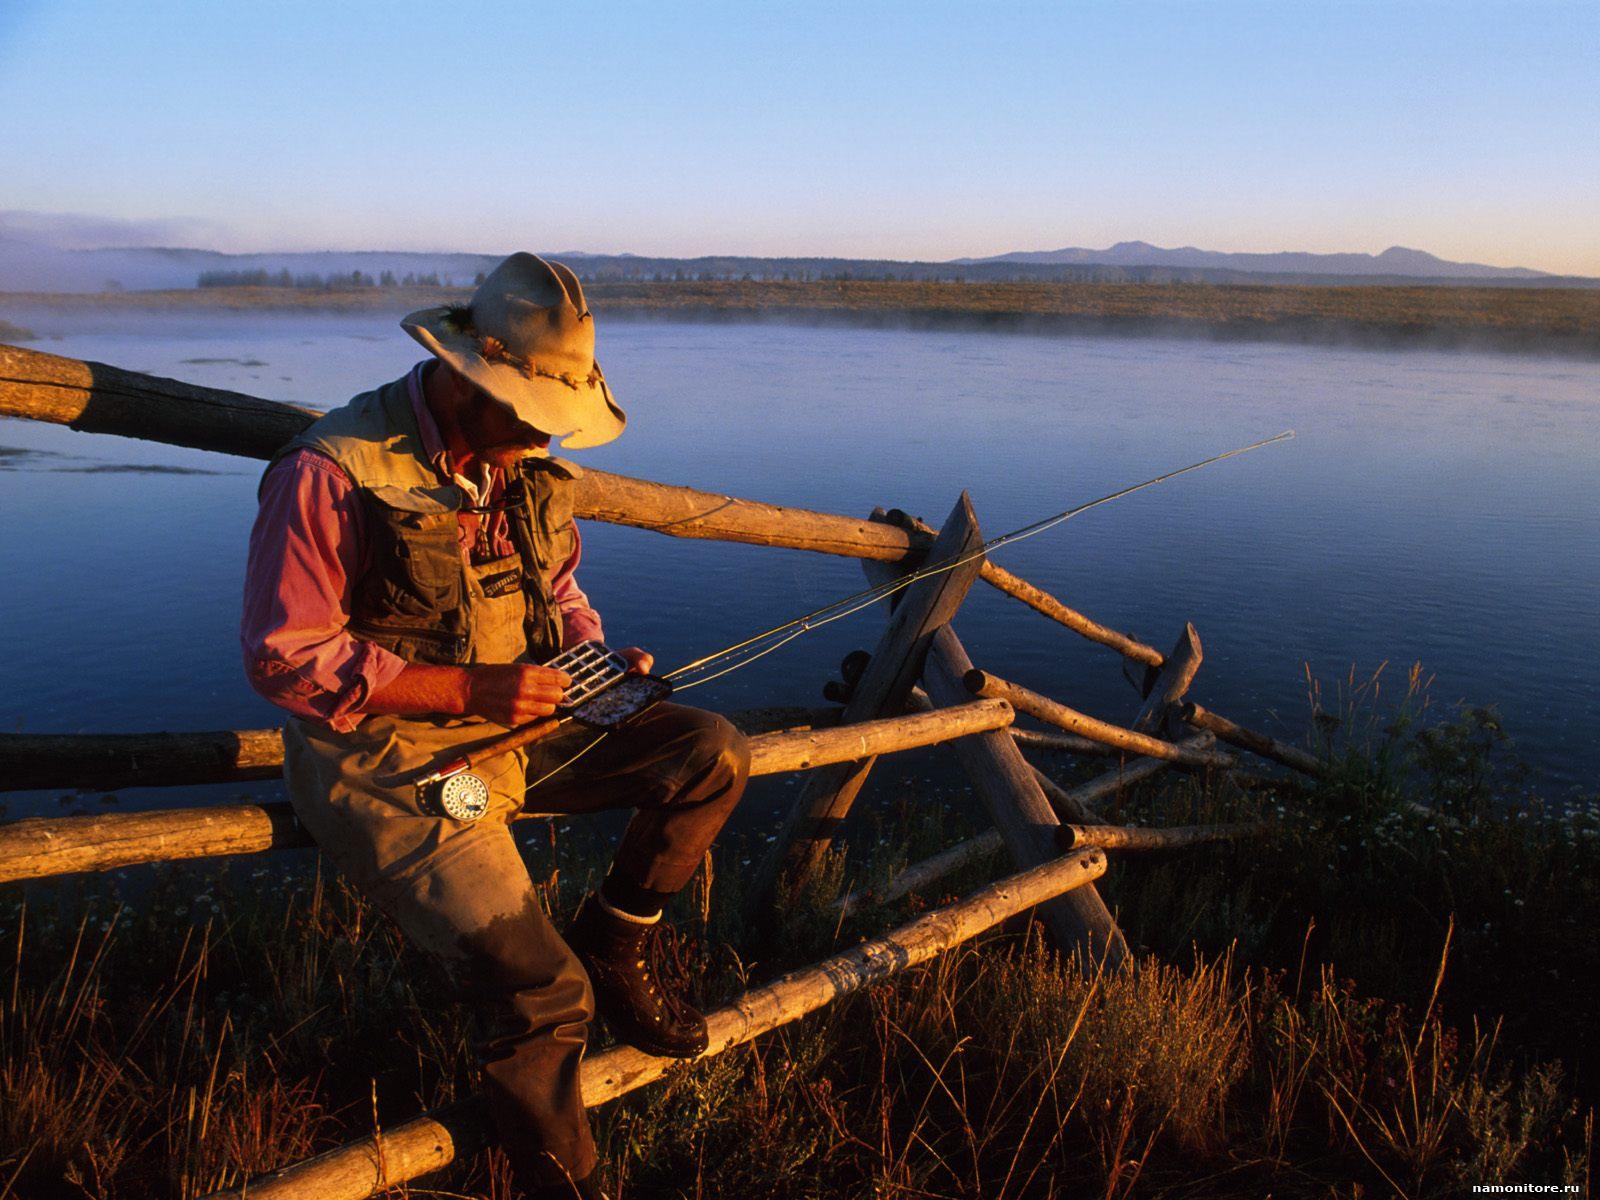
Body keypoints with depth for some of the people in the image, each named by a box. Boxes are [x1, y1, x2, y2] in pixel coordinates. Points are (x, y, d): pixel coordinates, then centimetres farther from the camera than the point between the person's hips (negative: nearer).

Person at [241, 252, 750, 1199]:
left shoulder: (528, 462, 3)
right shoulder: (331, 473, -19)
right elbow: (284, 657, -17)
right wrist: (466, 686, -23)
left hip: (512, 724, 7)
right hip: (384, 759, -6)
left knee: (710, 754, -8)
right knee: (541, 993, -19)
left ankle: (619, 943, 15)